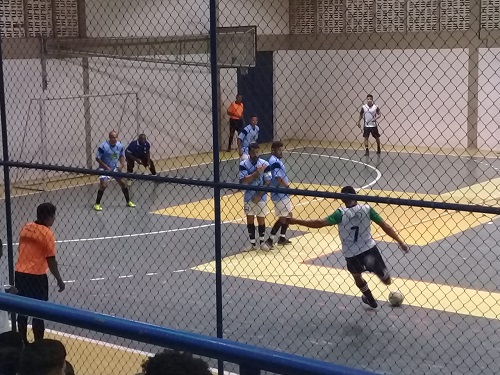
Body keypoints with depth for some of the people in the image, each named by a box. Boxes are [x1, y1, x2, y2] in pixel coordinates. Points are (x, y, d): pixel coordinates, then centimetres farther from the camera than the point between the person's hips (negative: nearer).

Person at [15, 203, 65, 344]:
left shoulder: (25, 228, 8)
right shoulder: (47, 233, -13)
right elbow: (51, 260, -12)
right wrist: (59, 280, -4)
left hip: (20, 274, 7)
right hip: (37, 277, -7)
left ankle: (23, 342, 25)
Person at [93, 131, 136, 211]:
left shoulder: (120, 145, -7)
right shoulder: (103, 146, -22)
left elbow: (121, 156, 9)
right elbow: (97, 158, -16)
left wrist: (122, 164, -9)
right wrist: (106, 167, -22)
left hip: (115, 168, 5)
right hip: (105, 168, -5)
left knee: (123, 183, 6)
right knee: (103, 185, -19)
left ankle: (128, 201, 24)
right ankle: (97, 204, -5)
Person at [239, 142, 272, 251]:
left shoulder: (264, 164, -8)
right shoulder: (243, 164, -8)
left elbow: (268, 182, -8)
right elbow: (243, 181, -18)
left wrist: (259, 195, -13)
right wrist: (257, 172, -25)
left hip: (261, 197, -1)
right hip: (248, 197, 1)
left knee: (261, 219, 7)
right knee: (250, 220, 8)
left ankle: (262, 242, 20)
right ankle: (252, 243, 18)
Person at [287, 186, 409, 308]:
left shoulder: (341, 213, -12)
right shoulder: (366, 208, -5)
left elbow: (320, 223, -20)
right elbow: (385, 226, -3)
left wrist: (295, 221, -17)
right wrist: (400, 242, 5)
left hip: (352, 254, 0)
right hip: (370, 249, 0)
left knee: (357, 276, 35)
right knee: (387, 281, 27)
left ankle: (370, 299, 50)